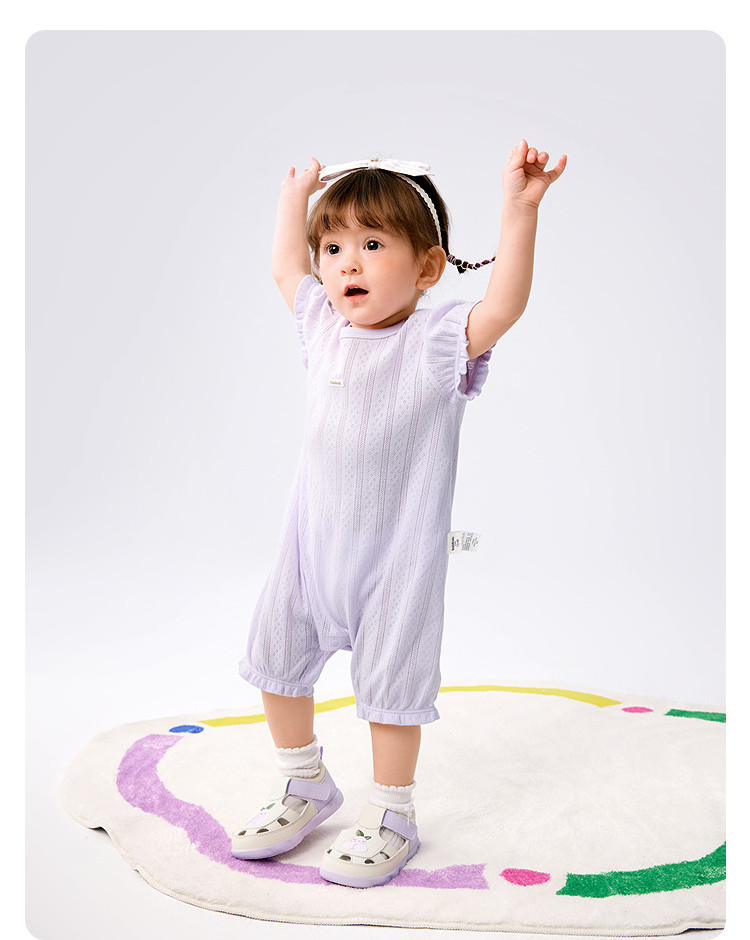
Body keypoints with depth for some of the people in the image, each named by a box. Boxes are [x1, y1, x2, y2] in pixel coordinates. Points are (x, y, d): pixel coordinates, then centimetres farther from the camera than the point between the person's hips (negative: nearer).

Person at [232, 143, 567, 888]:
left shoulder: (437, 342, -12)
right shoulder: (324, 326, 5)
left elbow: (503, 305, -30)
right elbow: (284, 267, 23)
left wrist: (519, 209, -37)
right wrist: (295, 194, 29)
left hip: (397, 554, -6)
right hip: (311, 542, 6)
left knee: (389, 685, 4)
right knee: (275, 661, 14)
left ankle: (390, 814, 25)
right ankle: (303, 785, 36)